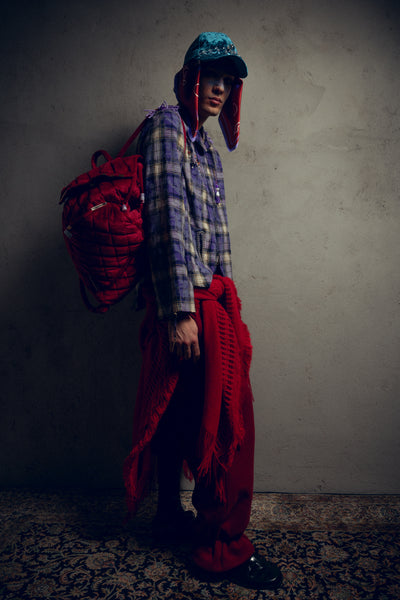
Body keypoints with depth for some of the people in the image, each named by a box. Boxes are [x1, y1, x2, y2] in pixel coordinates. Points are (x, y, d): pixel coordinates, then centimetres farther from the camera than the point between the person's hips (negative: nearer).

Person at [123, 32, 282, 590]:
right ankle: (224, 546, 12)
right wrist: (180, 311, -22)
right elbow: (167, 219, -17)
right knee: (228, 418, -4)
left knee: (183, 412, 16)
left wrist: (226, 303, 19)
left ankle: (170, 513, 33)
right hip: (189, 299, -9)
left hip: (211, 298, 9)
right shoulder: (167, 124, -5)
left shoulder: (205, 146, 22)